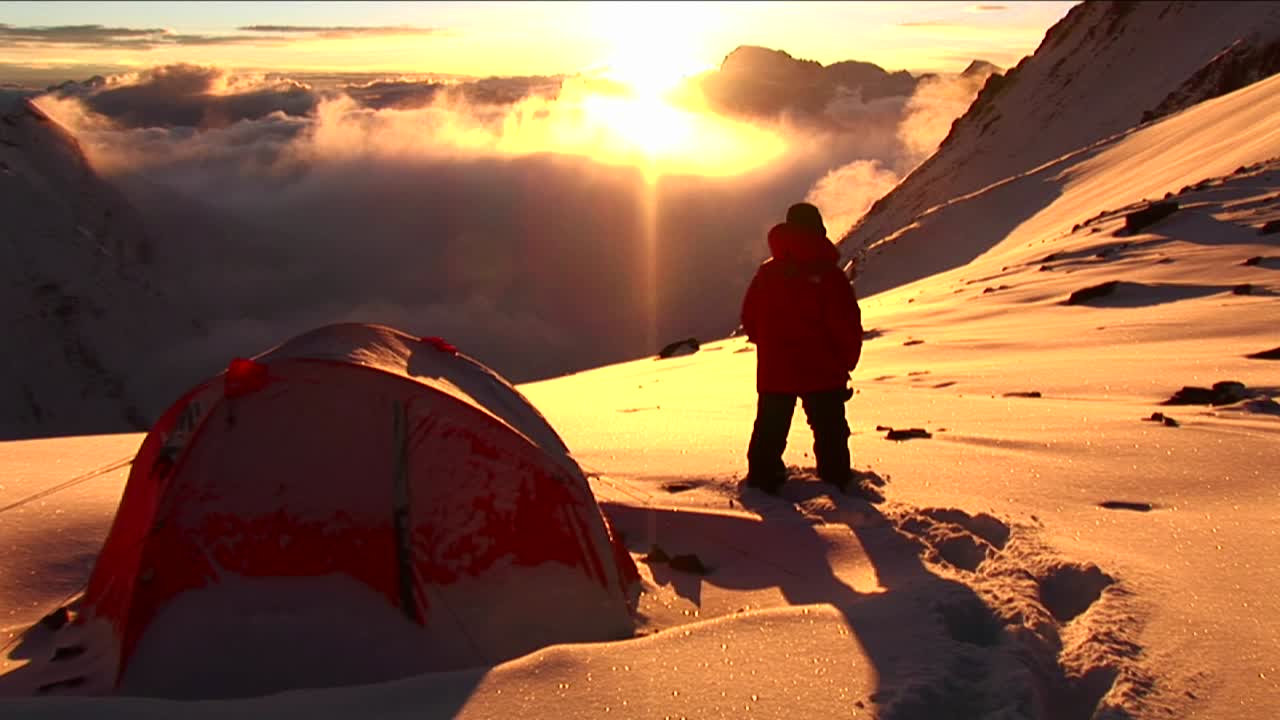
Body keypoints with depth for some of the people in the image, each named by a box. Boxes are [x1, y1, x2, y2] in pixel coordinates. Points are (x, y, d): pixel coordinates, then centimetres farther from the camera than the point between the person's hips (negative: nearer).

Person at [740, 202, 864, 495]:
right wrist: (847, 360, 3)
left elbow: (750, 319, 7)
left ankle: (762, 481, 16)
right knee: (830, 432, 9)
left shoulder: (767, 272, 0)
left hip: (773, 372, 3)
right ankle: (838, 482, 10)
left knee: (770, 432, 14)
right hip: (823, 372, -3)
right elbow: (848, 325, -11)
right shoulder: (828, 274, -12)